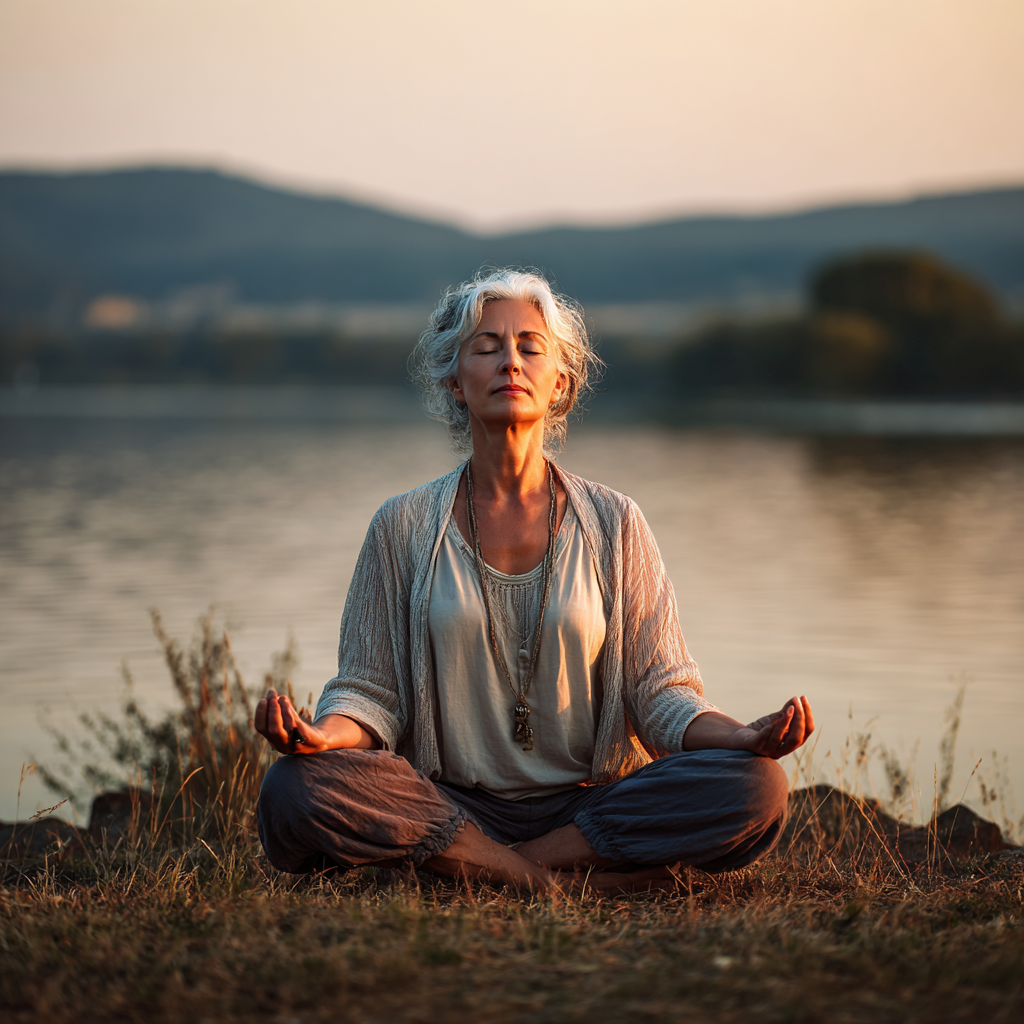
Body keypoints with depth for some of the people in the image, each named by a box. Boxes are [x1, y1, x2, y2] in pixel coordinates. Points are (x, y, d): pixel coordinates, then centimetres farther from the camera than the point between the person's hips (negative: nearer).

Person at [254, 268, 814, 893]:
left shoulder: (613, 523, 5)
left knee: (758, 790, -27)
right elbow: (371, 692, 3)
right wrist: (323, 734, -20)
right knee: (295, 790, -30)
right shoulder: (405, 527, 5)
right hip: (450, 804, 0)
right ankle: (581, 879, -22)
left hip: (591, 804, 0)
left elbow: (660, 694, 3)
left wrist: (744, 737, -17)